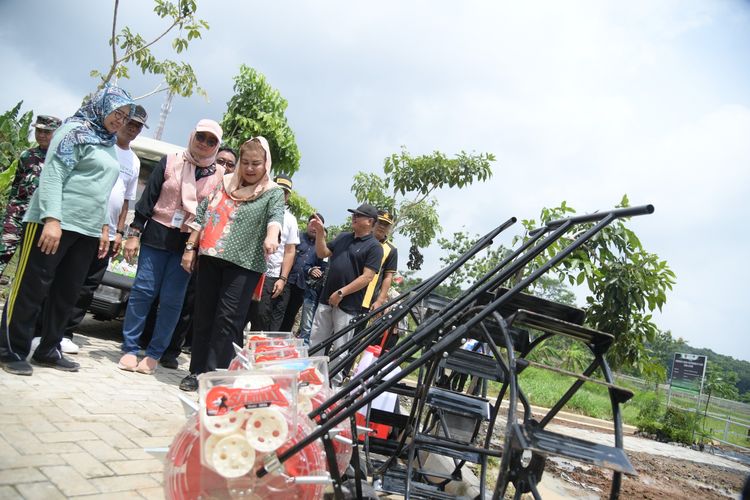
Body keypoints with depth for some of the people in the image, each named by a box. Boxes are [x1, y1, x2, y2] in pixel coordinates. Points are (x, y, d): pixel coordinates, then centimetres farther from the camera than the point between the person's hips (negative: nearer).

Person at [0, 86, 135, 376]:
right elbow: (52, 174, -14)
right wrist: (52, 219, -22)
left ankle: (48, 350, 19)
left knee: (67, 293, 10)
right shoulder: (77, 130, -4)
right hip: (52, 223, -8)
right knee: (31, 289, -1)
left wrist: (103, 226, 17)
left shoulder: (109, 145, 19)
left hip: (87, 232, 8)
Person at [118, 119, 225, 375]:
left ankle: (154, 354, 12)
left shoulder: (220, 175, 3)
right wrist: (134, 233, -2)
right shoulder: (171, 161, 3)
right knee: (143, 291, 0)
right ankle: (129, 349, 12)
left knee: (171, 299, 1)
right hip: (157, 236, 0)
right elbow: (148, 198, 3)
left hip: (190, 243, 0)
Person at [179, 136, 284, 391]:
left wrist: (271, 237, -39)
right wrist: (190, 248, 9)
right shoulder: (224, 184, 14)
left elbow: (276, 216, -17)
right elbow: (202, 216, 15)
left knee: (228, 320, -7)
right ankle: (197, 370, 17)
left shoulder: (273, 193, 3)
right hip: (210, 258, 4)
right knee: (203, 317, 8)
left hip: (244, 265, -4)